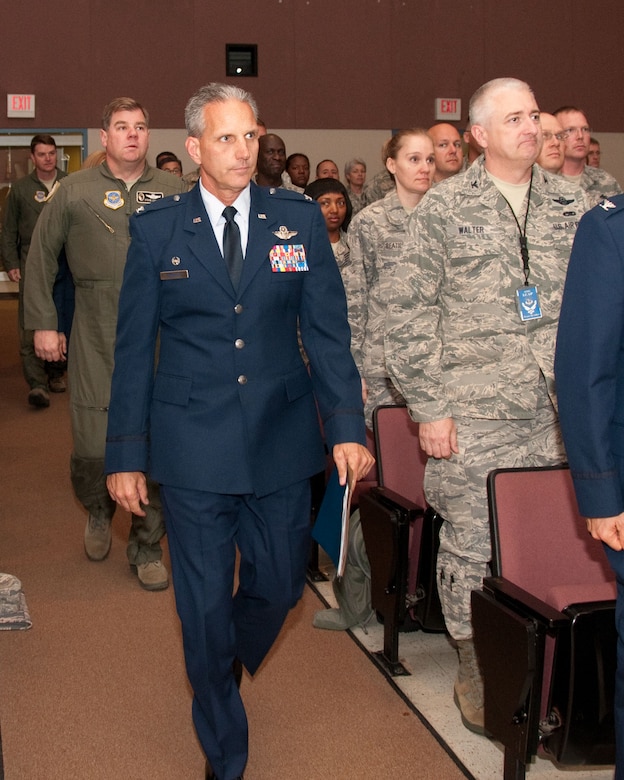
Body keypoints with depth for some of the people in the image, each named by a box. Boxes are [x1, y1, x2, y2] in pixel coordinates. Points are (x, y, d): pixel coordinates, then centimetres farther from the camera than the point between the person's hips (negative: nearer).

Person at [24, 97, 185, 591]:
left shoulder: (175, 191, 7)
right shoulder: (75, 191, 5)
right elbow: (41, 257, 10)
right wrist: (43, 323, 6)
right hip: (97, 342, -1)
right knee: (94, 446, -3)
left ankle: (148, 546, 22)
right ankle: (99, 510, 32)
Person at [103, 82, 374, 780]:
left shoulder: (299, 219, 3)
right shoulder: (155, 229, -1)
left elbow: (327, 329, 3)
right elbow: (133, 349, 2)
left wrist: (347, 427, -4)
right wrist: (126, 454, 0)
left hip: (281, 440, 2)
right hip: (192, 449, -1)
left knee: (280, 584, 14)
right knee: (204, 605, 7)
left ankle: (229, 664, 50)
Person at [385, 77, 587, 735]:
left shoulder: (571, 205, 10)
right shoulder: (445, 207, -1)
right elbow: (409, 314, -3)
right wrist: (428, 407, -7)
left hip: (554, 416, 3)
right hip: (472, 417, -3)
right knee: (471, 549, 4)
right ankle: (475, 670, 23)